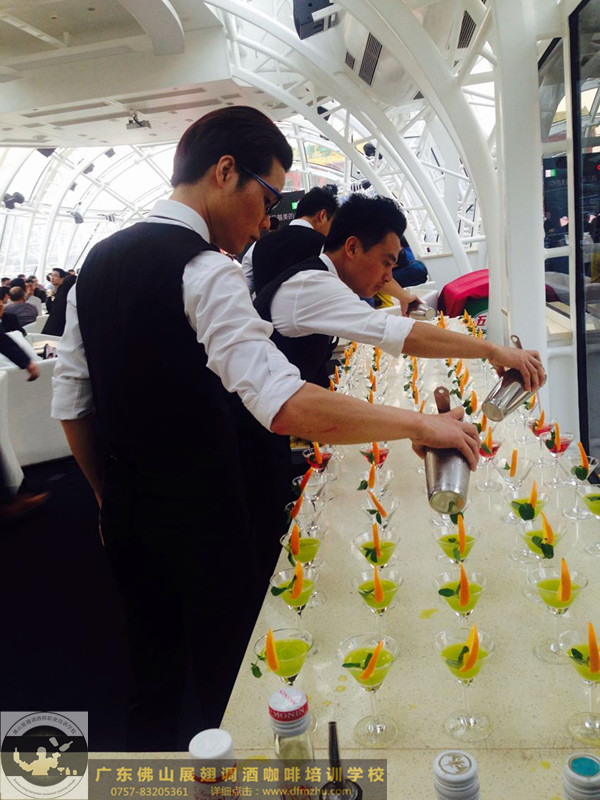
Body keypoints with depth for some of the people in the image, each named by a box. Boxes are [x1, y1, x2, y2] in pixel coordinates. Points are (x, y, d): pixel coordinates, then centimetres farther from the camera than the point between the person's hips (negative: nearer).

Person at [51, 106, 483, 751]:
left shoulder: (97, 260, 5)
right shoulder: (203, 269, -20)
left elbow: (69, 401, 9)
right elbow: (285, 405, -33)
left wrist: (108, 494, 19)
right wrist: (419, 425, -25)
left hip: (124, 513, 8)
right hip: (199, 519, -7)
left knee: (151, 676, 25)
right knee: (225, 680, 15)